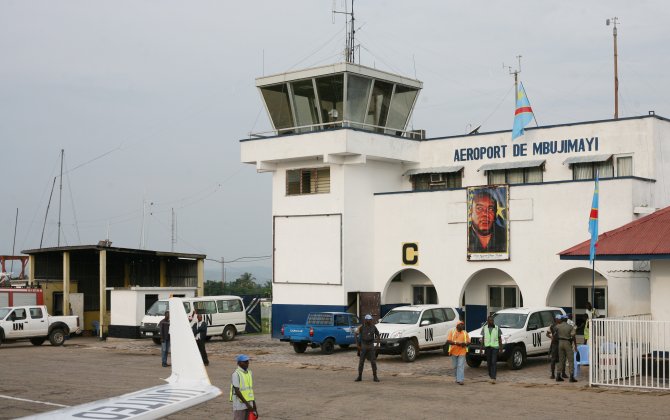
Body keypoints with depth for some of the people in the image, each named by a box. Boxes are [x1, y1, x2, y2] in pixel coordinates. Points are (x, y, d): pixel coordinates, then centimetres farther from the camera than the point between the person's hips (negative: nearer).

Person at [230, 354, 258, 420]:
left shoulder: (249, 372, 10)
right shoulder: (236, 374, -13)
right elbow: (237, 391, -17)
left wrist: (254, 403, 14)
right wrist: (247, 403, -18)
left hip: (249, 404, 7)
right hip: (239, 404, -7)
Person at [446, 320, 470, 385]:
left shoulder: (465, 333, 8)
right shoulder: (452, 331, 2)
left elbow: (468, 342, 9)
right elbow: (448, 341, -7)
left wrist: (465, 344, -14)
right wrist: (456, 343, -22)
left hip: (462, 352, 0)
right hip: (454, 351, 0)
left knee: (461, 366, -10)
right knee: (455, 366, 9)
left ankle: (460, 380, -15)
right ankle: (458, 378, 24)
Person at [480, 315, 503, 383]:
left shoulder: (497, 328, 3)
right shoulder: (484, 328, 8)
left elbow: (500, 338, 6)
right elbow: (483, 338, 11)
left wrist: (501, 347, 1)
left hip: (495, 347, -3)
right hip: (487, 347, 3)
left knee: (494, 362, -11)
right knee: (489, 362, 9)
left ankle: (493, 378, -15)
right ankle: (490, 375, 26)